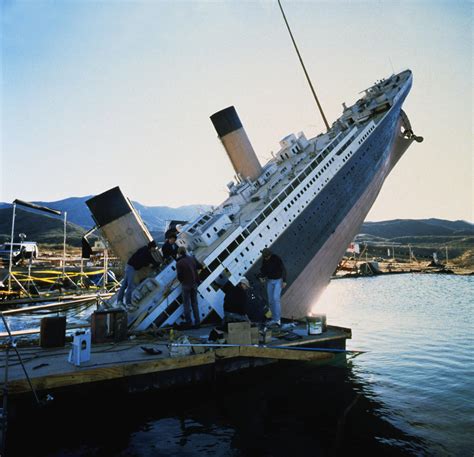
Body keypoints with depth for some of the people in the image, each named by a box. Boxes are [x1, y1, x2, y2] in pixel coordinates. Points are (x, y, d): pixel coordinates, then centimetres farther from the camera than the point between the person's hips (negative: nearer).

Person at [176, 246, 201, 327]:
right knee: (194, 303, 13)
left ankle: (189, 322, 7)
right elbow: (199, 266, 14)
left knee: (186, 304, 6)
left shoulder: (179, 263, -14)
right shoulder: (192, 258, 1)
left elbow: (179, 275, -14)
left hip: (186, 284, -5)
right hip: (194, 283, 5)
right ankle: (197, 321, 14)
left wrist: (181, 280, 5)